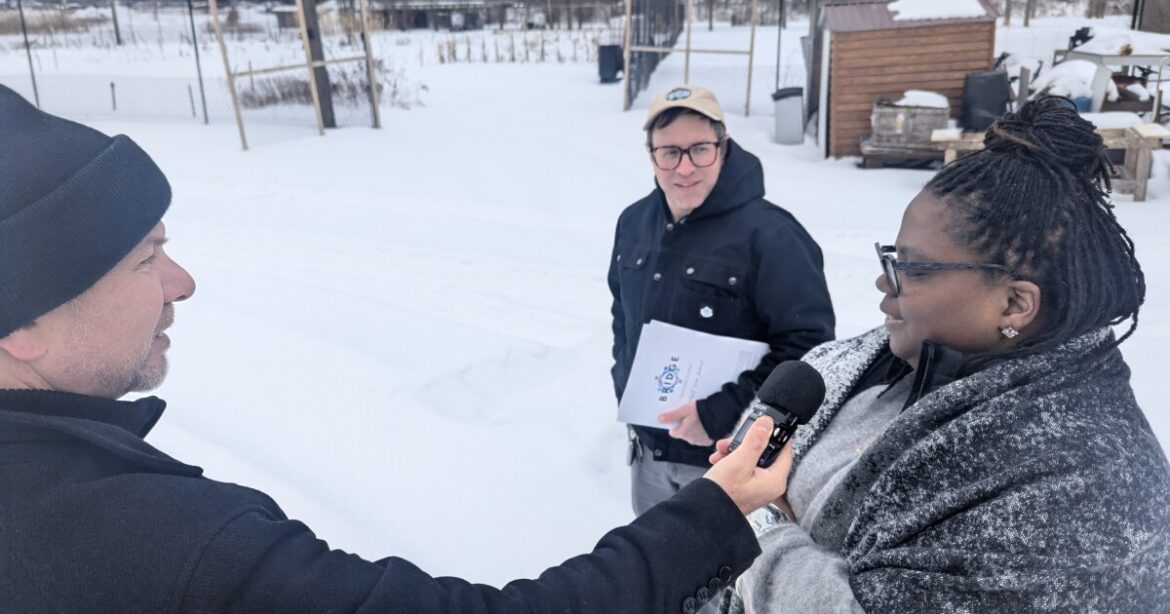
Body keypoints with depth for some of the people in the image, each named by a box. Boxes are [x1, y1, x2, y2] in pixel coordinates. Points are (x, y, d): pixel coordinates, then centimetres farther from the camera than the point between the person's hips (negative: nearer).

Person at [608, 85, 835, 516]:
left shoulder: (769, 234, -21)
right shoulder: (635, 222, 1)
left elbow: (808, 345, -22)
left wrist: (723, 413, -26)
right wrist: (626, 393, 8)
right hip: (649, 451, 6)